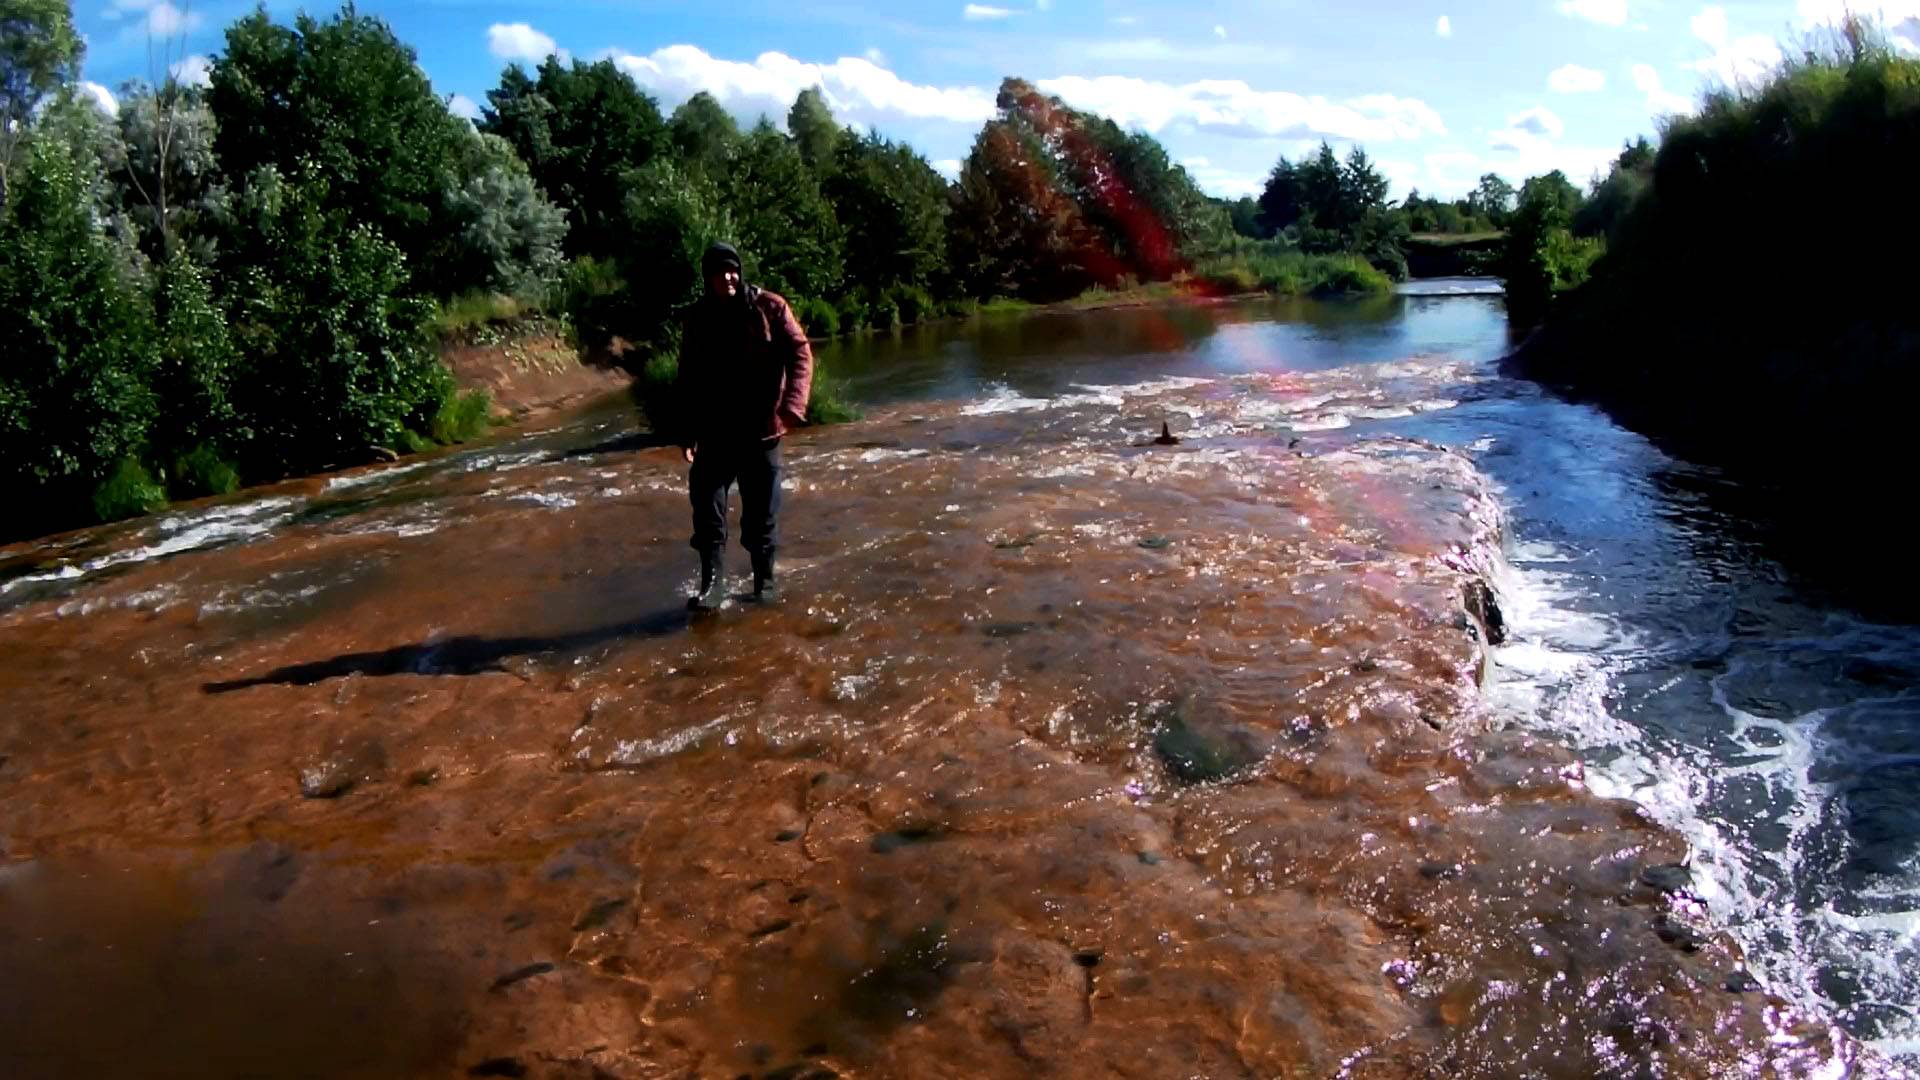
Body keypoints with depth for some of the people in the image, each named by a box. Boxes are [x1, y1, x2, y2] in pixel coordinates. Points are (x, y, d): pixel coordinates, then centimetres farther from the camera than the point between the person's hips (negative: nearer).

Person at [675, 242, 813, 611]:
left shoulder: (769, 307, -4)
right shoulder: (697, 318, 4)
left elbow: (800, 353, -10)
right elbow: (688, 379, 10)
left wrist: (792, 404, -24)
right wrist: (687, 431, 6)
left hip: (760, 428, -2)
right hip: (715, 431, 2)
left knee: (762, 512, 7)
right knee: (707, 507, -8)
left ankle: (764, 583, 21)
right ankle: (712, 583, 1)